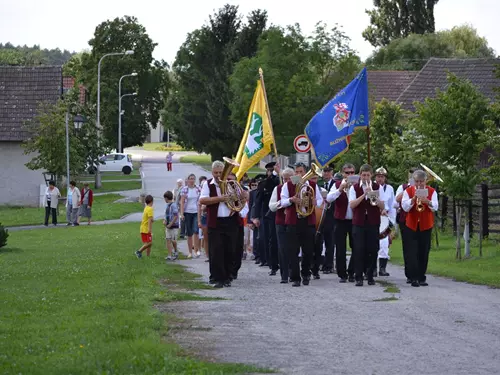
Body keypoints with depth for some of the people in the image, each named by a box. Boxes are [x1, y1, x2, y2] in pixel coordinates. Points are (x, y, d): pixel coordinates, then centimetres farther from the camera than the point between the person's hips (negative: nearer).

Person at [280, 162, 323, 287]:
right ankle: (295, 278, -2)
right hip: (293, 222, -1)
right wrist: (291, 200, -20)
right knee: (293, 252, -5)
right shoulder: (288, 185, 6)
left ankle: (305, 274, 26)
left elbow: (320, 201, 14)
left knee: (308, 251, 5)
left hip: (309, 222, 1)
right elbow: (283, 202, 0)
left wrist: (314, 203, -8)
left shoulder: (313, 185, 10)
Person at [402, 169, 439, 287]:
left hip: (426, 226, 1)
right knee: (412, 252, -6)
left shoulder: (431, 191, 3)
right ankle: (414, 278, -5)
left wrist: (428, 202, -28)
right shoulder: (408, 191, 2)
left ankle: (422, 277, 12)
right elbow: (405, 207, -9)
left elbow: (435, 207, -9)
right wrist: (413, 199, -24)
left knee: (424, 252, 5)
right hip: (412, 225, -1)